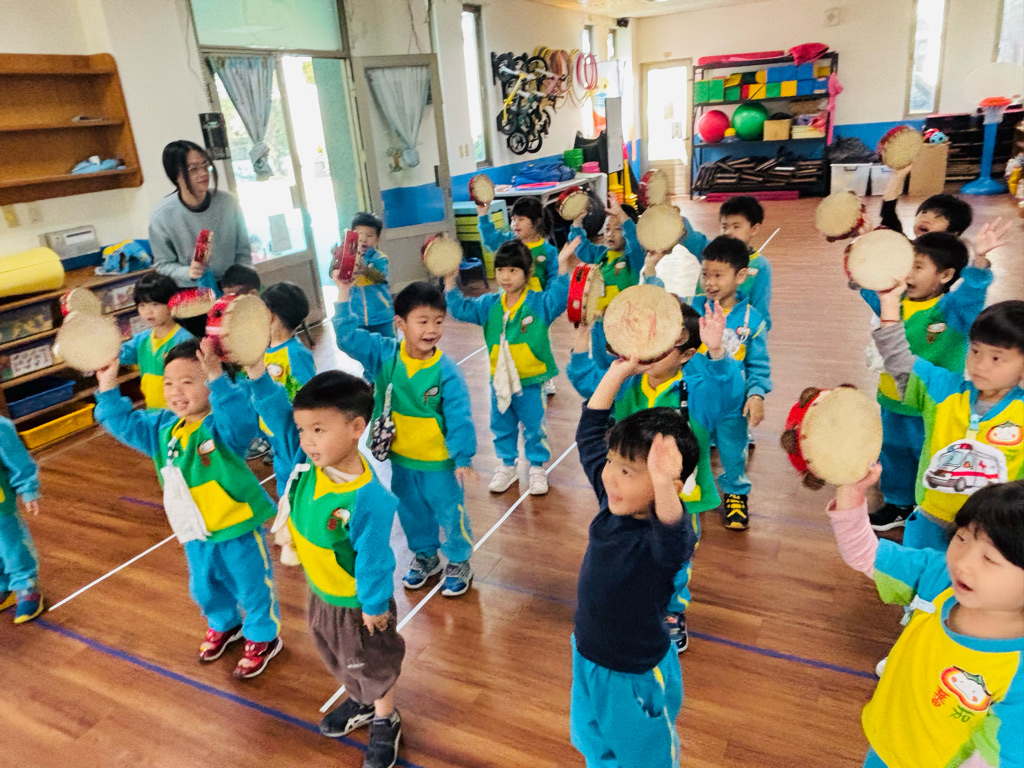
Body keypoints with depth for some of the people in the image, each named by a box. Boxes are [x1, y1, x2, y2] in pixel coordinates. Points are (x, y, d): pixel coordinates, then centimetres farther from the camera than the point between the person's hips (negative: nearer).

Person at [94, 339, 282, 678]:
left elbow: (239, 417, -48)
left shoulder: (222, 425, -26)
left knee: (252, 586, 14)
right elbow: (123, 423, 8)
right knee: (204, 587, 29)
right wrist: (108, 387, -5)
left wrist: (217, 377, -61)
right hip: (195, 534, 8)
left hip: (237, 529, -7)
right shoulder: (162, 427, -2)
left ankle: (263, 637, 40)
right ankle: (224, 624, 58)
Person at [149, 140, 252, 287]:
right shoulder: (162, 216, -8)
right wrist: (188, 272, -18)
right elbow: (162, 264, 1)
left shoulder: (228, 202, -4)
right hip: (190, 293, 0)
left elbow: (243, 253, 4)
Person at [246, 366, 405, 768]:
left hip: (356, 603, -7)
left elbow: (373, 560, -28)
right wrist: (256, 369, -35)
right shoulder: (305, 459, -19)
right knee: (339, 658, 32)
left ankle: (385, 722, 49)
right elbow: (276, 410, -20)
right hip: (320, 591, 7)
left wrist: (373, 606, -15)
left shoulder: (366, 499, -39)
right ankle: (360, 703, 60)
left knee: (373, 664, 21)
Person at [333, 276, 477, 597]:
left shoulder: (446, 370, -21)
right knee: (411, 511, 23)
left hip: (439, 461, -4)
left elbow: (459, 417, -19)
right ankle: (425, 555, 48)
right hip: (400, 457, 4)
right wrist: (344, 294, -17)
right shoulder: (384, 353, -10)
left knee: (449, 512, 10)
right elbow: (348, 336, -8)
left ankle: (459, 561, 36)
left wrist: (463, 458, -21)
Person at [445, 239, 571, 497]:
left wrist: (562, 266, -38)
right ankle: (507, 466, 38)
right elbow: (460, 309, 4)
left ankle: (537, 467, 30)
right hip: (499, 379, 4)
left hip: (530, 380, -4)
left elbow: (558, 299, -28)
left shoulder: (538, 303, -11)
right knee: (501, 427, 18)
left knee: (534, 427, 10)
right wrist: (450, 282, -6)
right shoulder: (489, 305, 0)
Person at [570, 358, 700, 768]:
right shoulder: (614, 502, -15)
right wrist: (618, 370, -10)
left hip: (637, 677, -6)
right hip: (587, 658, 6)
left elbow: (672, 543, -59)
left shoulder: (664, 536, -34)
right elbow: (588, 433, -7)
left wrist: (664, 488, -79)